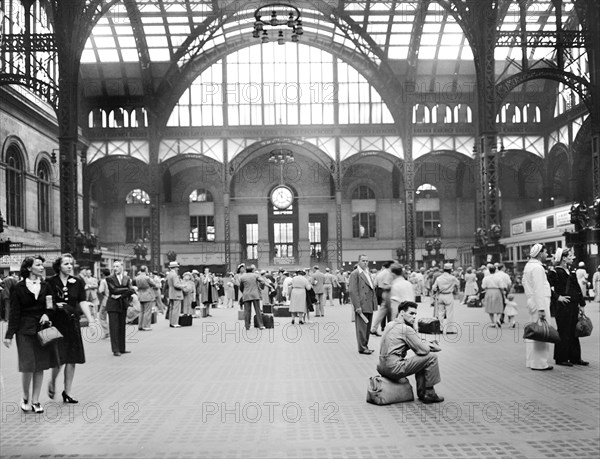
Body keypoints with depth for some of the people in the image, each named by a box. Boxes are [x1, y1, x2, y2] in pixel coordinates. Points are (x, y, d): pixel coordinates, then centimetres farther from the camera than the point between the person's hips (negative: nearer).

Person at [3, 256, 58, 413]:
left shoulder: (45, 287, 8)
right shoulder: (18, 288, -1)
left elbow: (52, 307, 13)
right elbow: (14, 312, -2)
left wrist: (47, 314, -9)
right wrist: (9, 334, -6)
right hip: (25, 331, -3)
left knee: (40, 367, 4)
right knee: (28, 367, -7)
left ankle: (35, 401, 14)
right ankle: (25, 398, 17)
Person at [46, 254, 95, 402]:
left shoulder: (78, 282, 4)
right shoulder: (50, 282, -4)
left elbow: (82, 302, 2)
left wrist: (91, 320, -6)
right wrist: (54, 305, -19)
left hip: (73, 323, 3)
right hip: (56, 323, -3)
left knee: (72, 359, 5)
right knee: (59, 358, -7)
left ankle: (67, 391, 18)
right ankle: (53, 382, 24)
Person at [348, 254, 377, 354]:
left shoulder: (367, 273, 17)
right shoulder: (355, 274, -9)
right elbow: (352, 291, -15)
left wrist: (374, 303, 15)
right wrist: (357, 306, -20)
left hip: (369, 305, 8)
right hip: (362, 305, -8)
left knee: (367, 327, 13)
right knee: (361, 327, -3)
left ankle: (365, 346, 22)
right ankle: (362, 348, 4)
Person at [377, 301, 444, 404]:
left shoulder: (390, 325, 15)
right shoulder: (406, 329, -14)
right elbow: (423, 350, -13)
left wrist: (428, 344, 8)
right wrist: (432, 346, 8)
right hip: (395, 369, -10)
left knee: (421, 360, 24)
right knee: (431, 358, -4)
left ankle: (422, 393, 23)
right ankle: (429, 393, 6)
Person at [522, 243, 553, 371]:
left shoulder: (528, 266, 15)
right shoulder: (537, 268, -16)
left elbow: (524, 283, 21)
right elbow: (538, 289, -21)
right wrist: (541, 309, -23)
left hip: (531, 301, 10)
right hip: (539, 302, -10)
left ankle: (531, 361, 20)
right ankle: (539, 363, -5)